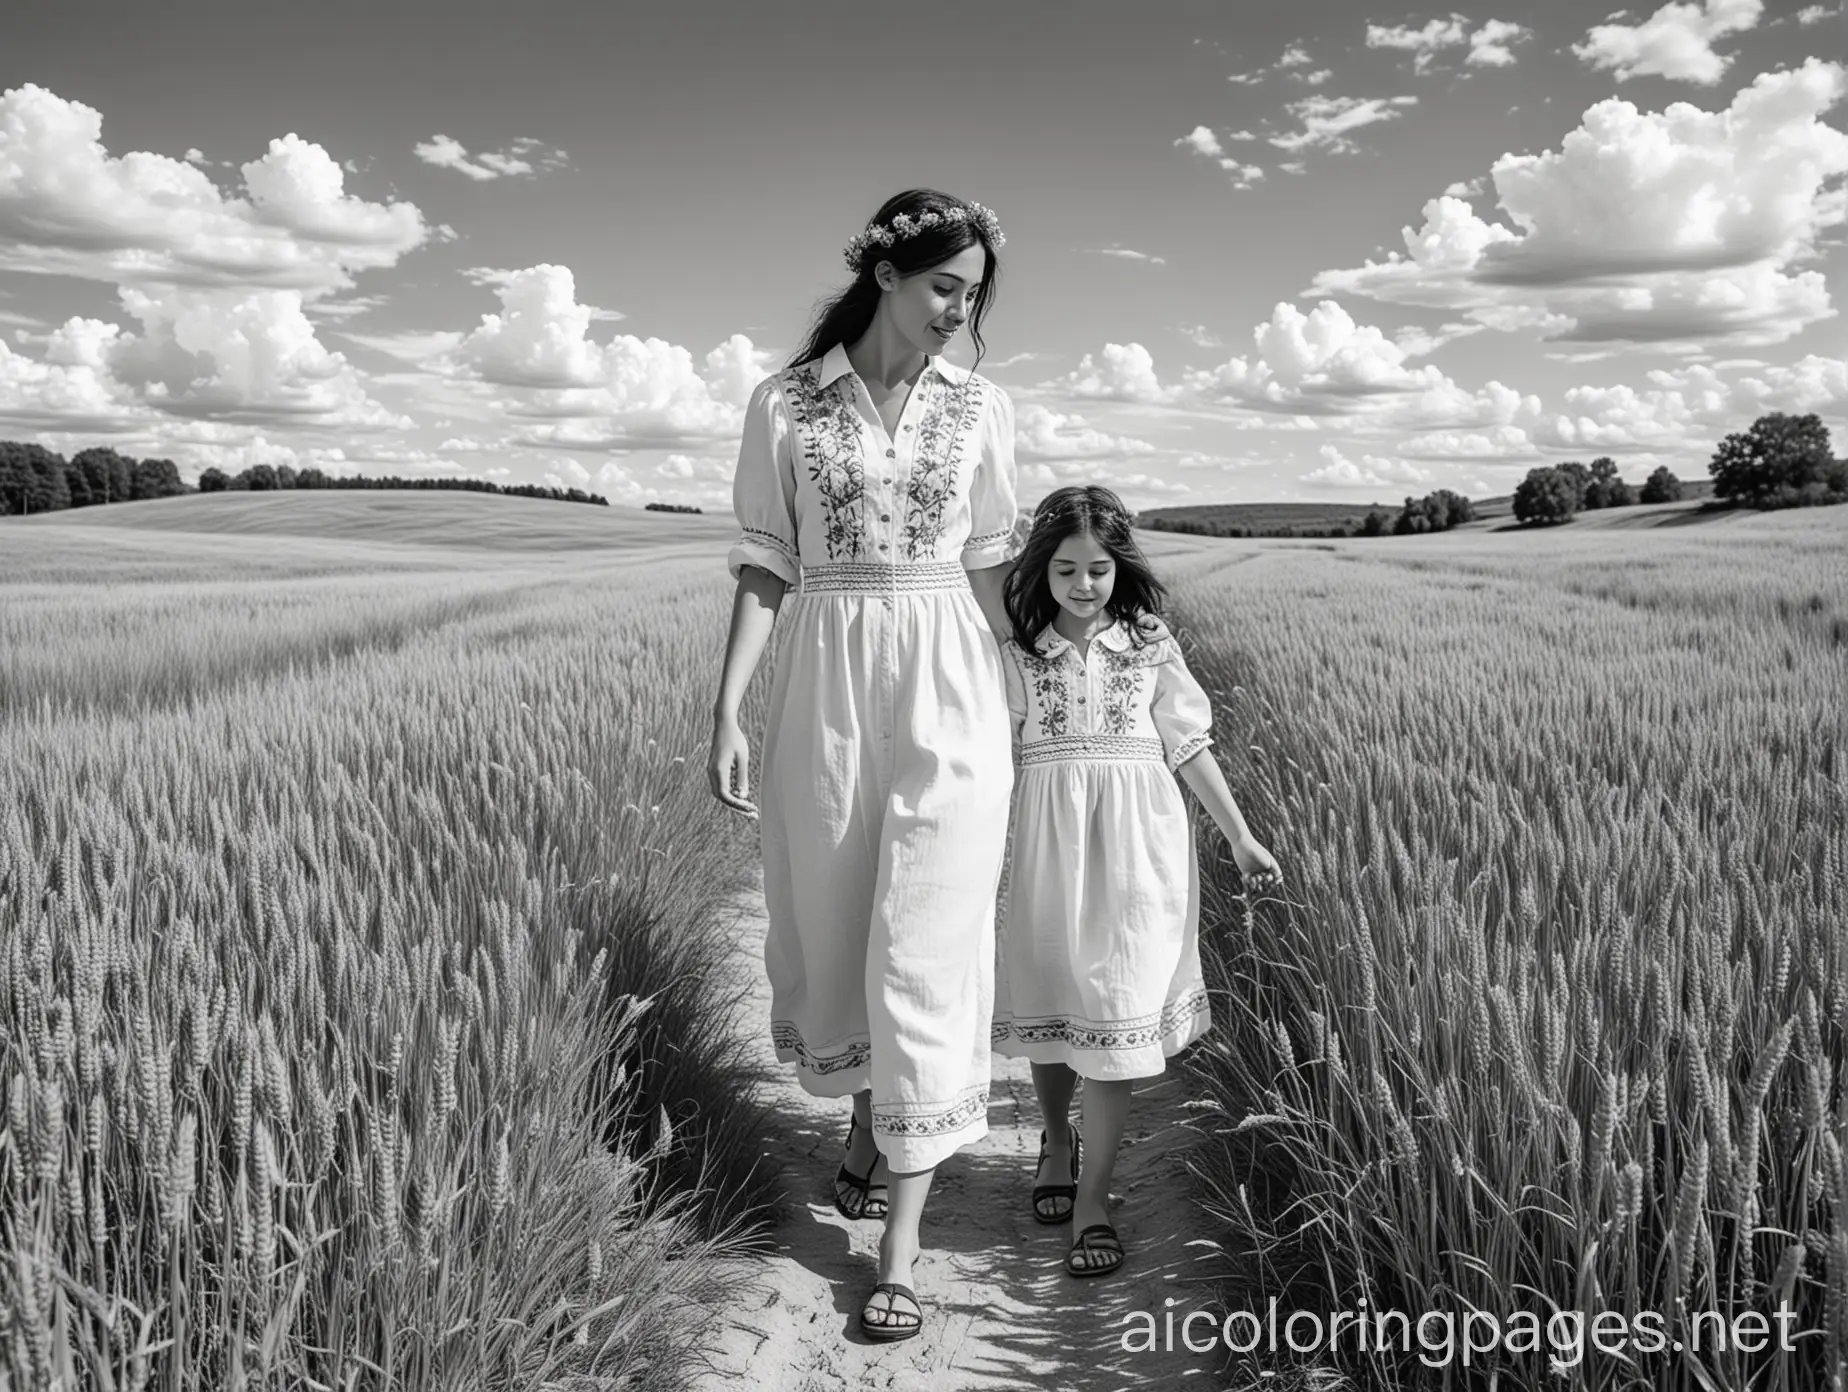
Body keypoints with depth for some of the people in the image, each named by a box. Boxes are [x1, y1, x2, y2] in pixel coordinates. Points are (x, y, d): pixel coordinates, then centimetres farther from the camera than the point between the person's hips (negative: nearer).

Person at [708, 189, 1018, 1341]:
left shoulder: (983, 407, 5)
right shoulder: (785, 403, 2)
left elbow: (988, 565, 9)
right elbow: (765, 565, 1)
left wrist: (1020, 702, 9)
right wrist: (728, 709, -6)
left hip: (948, 692, 0)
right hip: (824, 690, 1)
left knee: (928, 947, -4)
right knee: (835, 929, 13)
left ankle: (902, 1246, 4)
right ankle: (865, 1125, 42)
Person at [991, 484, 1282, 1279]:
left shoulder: (1150, 647, 3)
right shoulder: (1017, 656, 3)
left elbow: (1190, 748, 8)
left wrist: (1241, 839, 8)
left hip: (1132, 851, -1)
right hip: (1046, 849, 1)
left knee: (1115, 1013, -2)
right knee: (1049, 1005, 12)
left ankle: (1093, 1200, 8)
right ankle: (1056, 1139, 39)